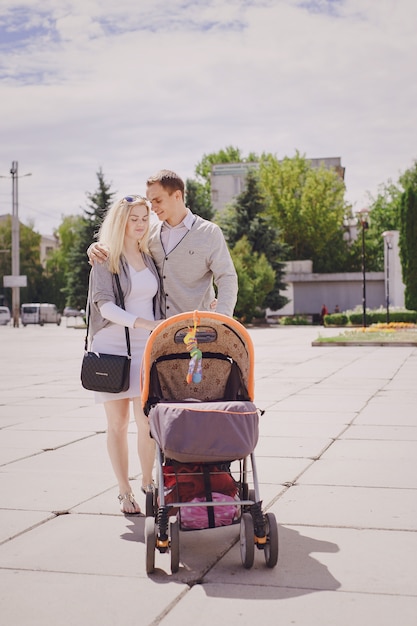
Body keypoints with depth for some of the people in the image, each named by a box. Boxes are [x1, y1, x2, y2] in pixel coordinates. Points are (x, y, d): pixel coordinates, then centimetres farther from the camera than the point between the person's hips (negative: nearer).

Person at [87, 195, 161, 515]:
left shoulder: (150, 258, 13)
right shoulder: (105, 259, -1)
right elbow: (105, 306, -13)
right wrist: (143, 323, -26)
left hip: (146, 348, 3)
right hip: (112, 347, -3)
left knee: (148, 421, -8)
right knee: (118, 424, 3)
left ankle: (147, 482, 10)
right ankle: (124, 492, 14)